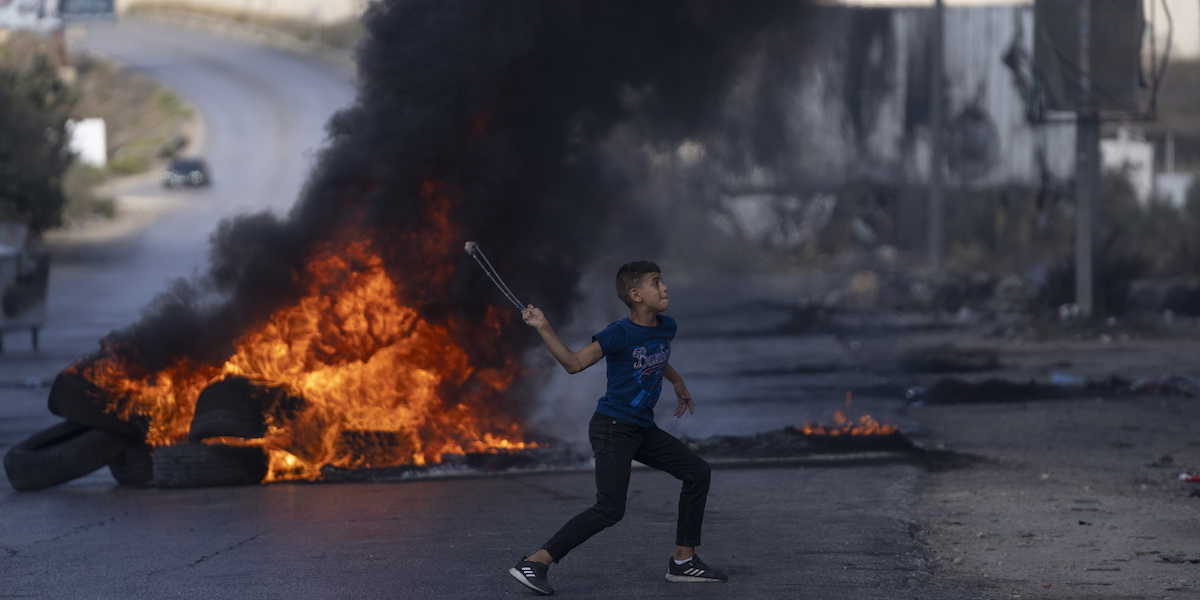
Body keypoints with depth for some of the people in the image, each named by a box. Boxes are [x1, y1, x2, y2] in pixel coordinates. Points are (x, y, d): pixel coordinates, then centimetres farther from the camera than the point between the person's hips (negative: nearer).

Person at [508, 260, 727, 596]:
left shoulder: (666, 328, 6)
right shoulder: (620, 334, -16)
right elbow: (574, 363, -16)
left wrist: (678, 383, 42)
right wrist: (543, 328, -25)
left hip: (642, 430, 9)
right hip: (612, 427, -9)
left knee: (697, 472, 10)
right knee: (610, 509, -20)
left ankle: (683, 561, 16)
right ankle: (534, 563, -21)